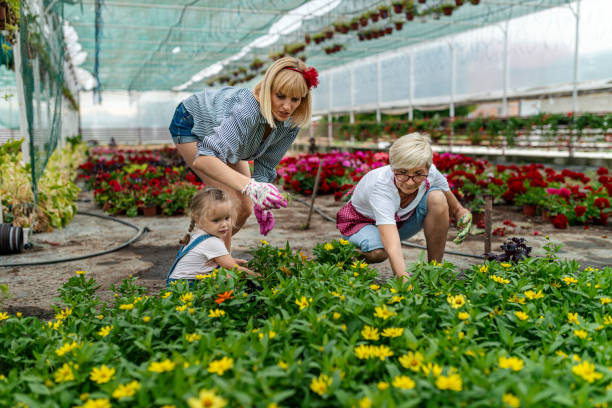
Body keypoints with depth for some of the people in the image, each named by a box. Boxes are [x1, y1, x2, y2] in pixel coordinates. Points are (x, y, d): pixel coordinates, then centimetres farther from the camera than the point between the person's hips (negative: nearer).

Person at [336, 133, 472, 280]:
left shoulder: (431, 173, -25)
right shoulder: (380, 186, -40)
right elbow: (393, 248, -51)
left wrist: (461, 213, -22)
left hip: (401, 220, 5)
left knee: (437, 197, -23)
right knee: (377, 251, -39)